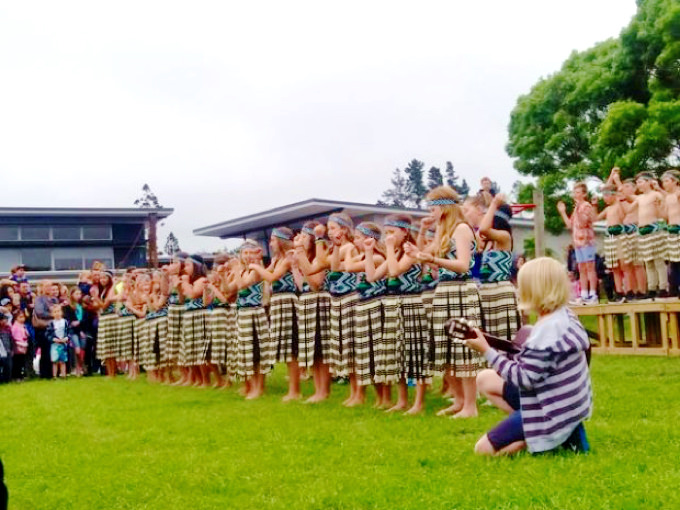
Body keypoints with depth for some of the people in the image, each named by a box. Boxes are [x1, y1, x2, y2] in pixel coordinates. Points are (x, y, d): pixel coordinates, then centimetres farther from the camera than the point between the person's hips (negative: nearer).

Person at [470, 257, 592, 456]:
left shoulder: (548, 329, -27)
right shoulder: (563, 315, 1)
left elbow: (523, 379, -23)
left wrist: (487, 351, -20)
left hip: (552, 411, -9)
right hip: (562, 401, 9)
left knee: (483, 449, -1)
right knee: (485, 379, 16)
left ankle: (553, 436, -2)